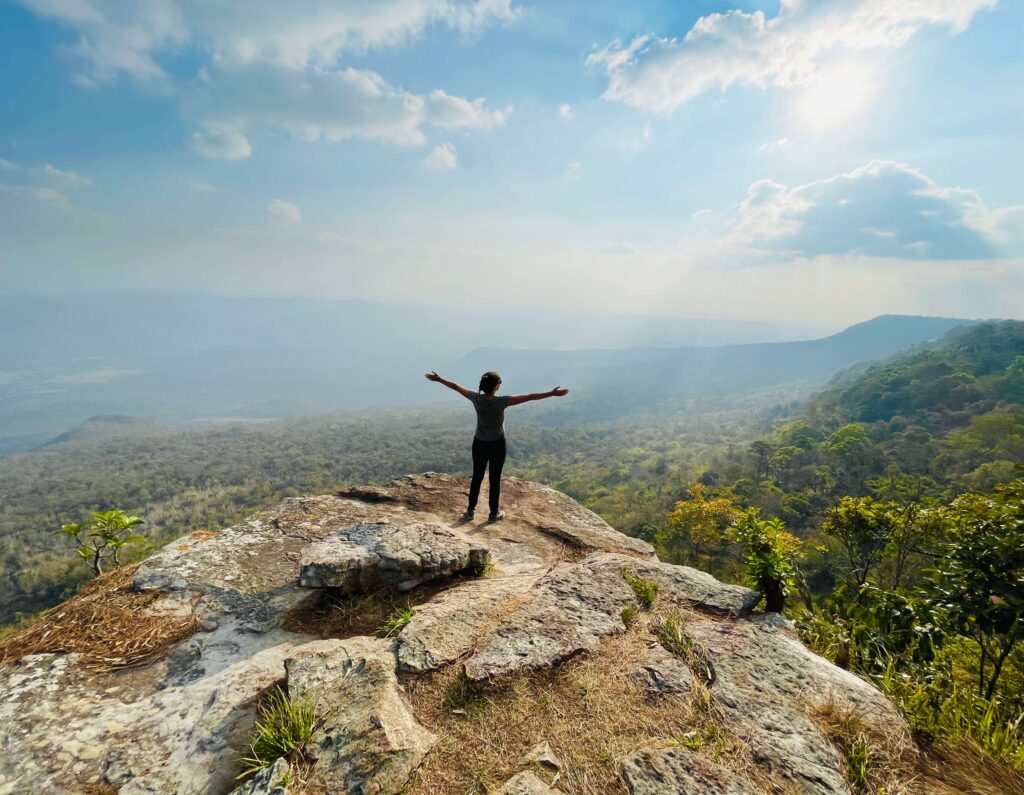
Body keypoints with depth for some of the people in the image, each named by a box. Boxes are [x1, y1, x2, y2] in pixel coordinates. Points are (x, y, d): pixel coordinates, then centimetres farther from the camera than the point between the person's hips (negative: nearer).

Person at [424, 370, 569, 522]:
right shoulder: (501, 401, -23)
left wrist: (438, 379, 17)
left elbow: (455, 386, 3)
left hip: (479, 444, 4)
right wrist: (552, 394, -25)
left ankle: (470, 511, 26)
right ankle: (494, 513, 22)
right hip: (497, 445, -4)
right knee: (495, 479, 10)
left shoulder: (476, 398, -11)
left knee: (477, 477, 16)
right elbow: (529, 397, -26)